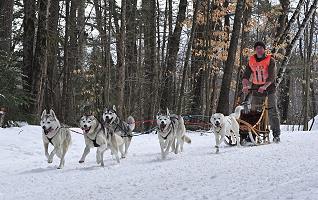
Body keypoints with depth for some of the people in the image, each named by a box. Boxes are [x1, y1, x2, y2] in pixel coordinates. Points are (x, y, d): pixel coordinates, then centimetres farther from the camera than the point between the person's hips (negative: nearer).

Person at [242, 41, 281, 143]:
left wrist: (265, 86, -32)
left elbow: (271, 76, -16)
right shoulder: (251, 61, 8)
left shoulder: (270, 60, -4)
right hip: (256, 91, 4)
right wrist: (245, 85, -21)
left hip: (269, 90, -4)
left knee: (272, 112, -6)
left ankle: (276, 135, -4)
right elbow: (246, 75, -1)